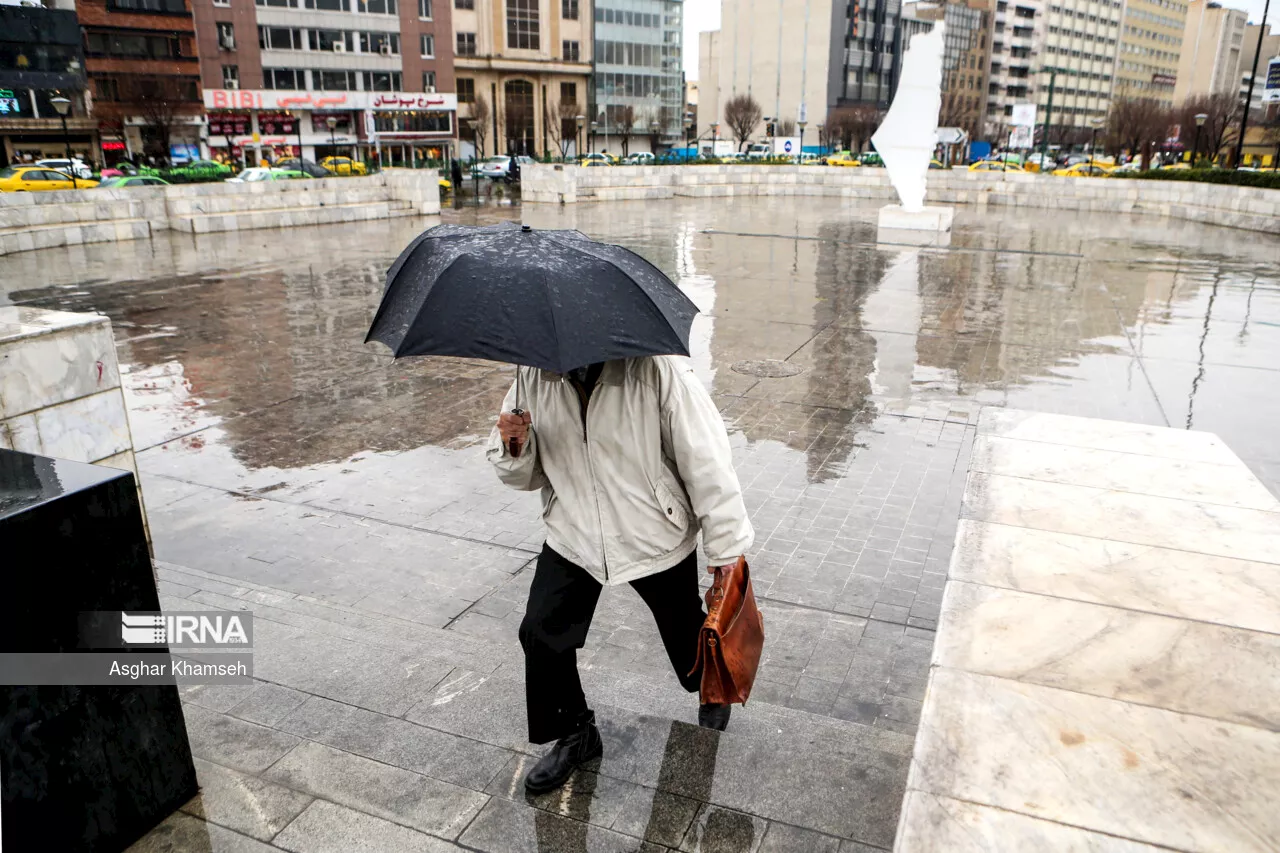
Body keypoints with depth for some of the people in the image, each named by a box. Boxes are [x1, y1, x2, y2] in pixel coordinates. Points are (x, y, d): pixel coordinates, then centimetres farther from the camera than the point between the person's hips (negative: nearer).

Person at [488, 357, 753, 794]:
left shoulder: (657, 369, -26)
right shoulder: (533, 375, -10)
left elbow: (705, 457, -20)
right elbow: (525, 474, 2)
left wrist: (726, 549, -16)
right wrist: (515, 447, -23)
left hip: (655, 538, -3)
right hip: (572, 537, 3)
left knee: (685, 632, 17)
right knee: (540, 634, -2)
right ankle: (574, 734, 27)